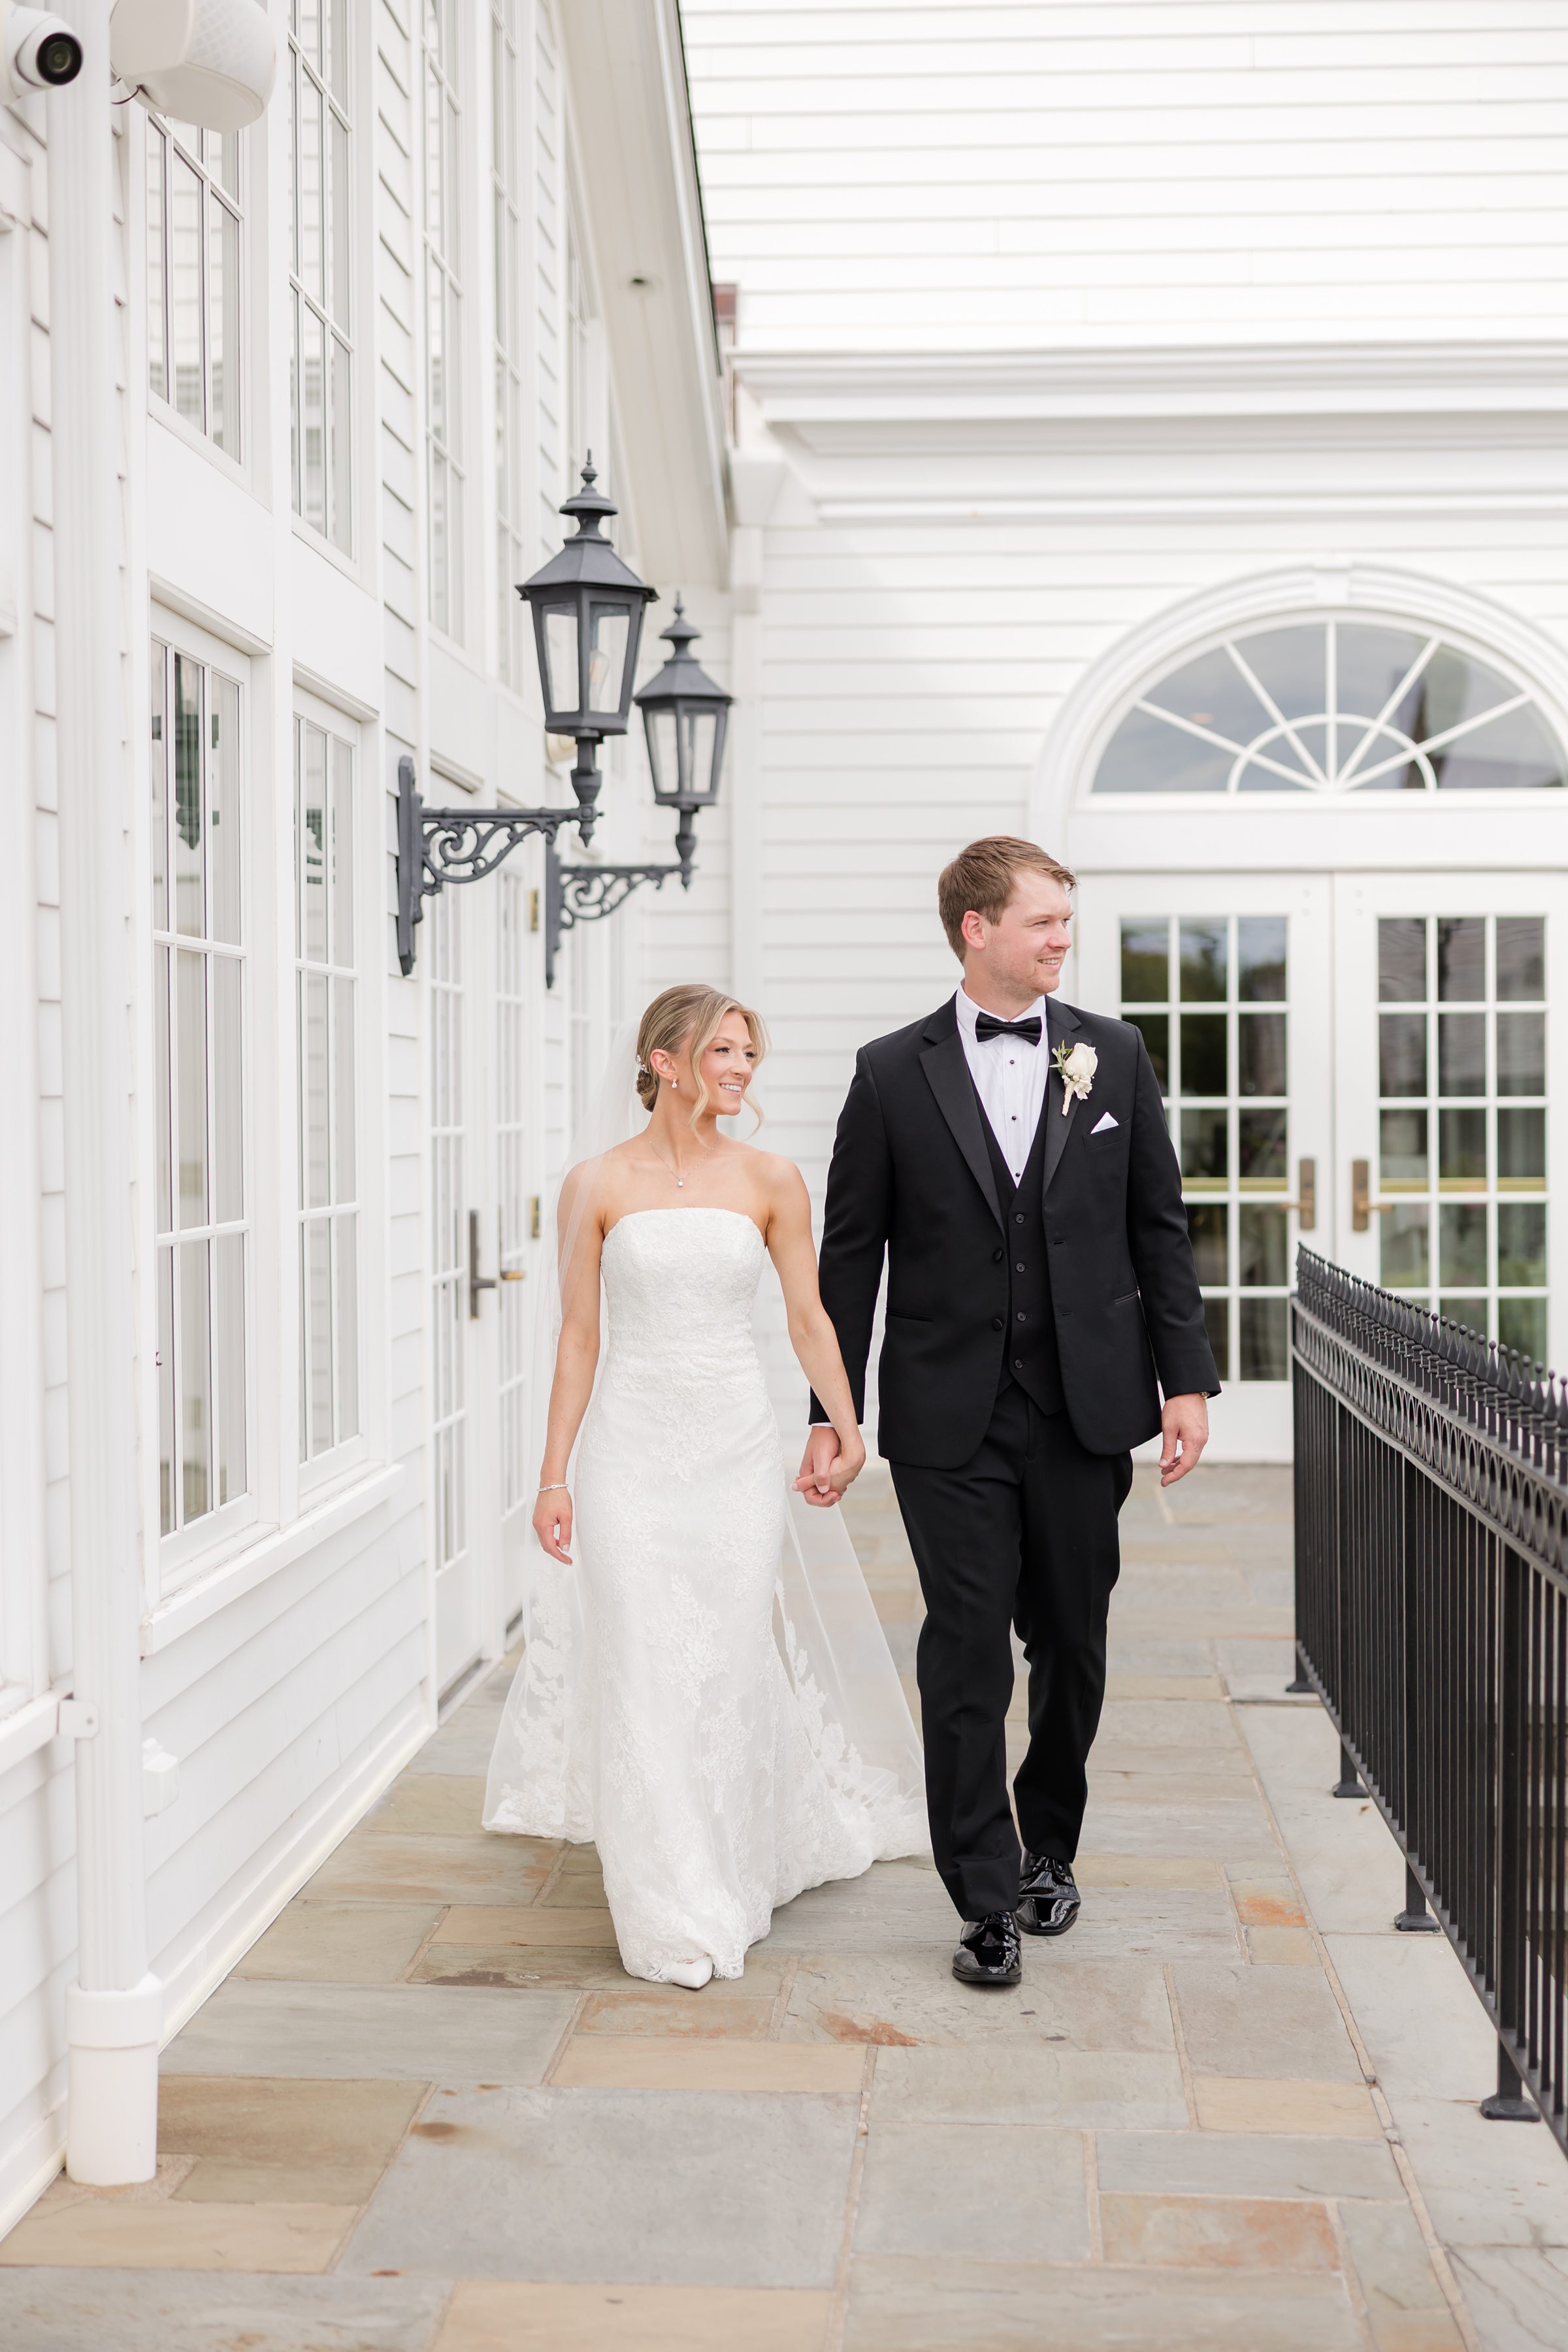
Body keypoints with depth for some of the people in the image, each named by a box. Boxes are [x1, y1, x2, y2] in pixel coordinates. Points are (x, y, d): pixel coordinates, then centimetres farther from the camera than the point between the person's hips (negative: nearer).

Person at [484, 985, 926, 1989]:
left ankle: (738, 1875, 25)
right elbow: (578, 1338, 3)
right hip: (631, 1445, -1)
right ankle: (676, 1917, 7)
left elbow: (809, 1316, 6)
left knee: (733, 1664, 4)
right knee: (646, 1669, -3)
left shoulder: (770, 1179, 3)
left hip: (737, 1445, 1)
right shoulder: (597, 1185, 0)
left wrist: (847, 1428, -8)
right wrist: (555, 1475, -1)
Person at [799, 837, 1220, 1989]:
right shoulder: (893, 1072, 0)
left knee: (1072, 1644, 12)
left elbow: (1159, 1227, 8)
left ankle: (1049, 1848, 33)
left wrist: (1187, 1378, 3)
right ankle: (989, 1903, 7)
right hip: (950, 1417, -2)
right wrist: (832, 1414, 0)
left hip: (1086, 1406, 2)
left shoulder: (1115, 1055, 6)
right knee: (966, 1652, -1)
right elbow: (851, 1254, 2)